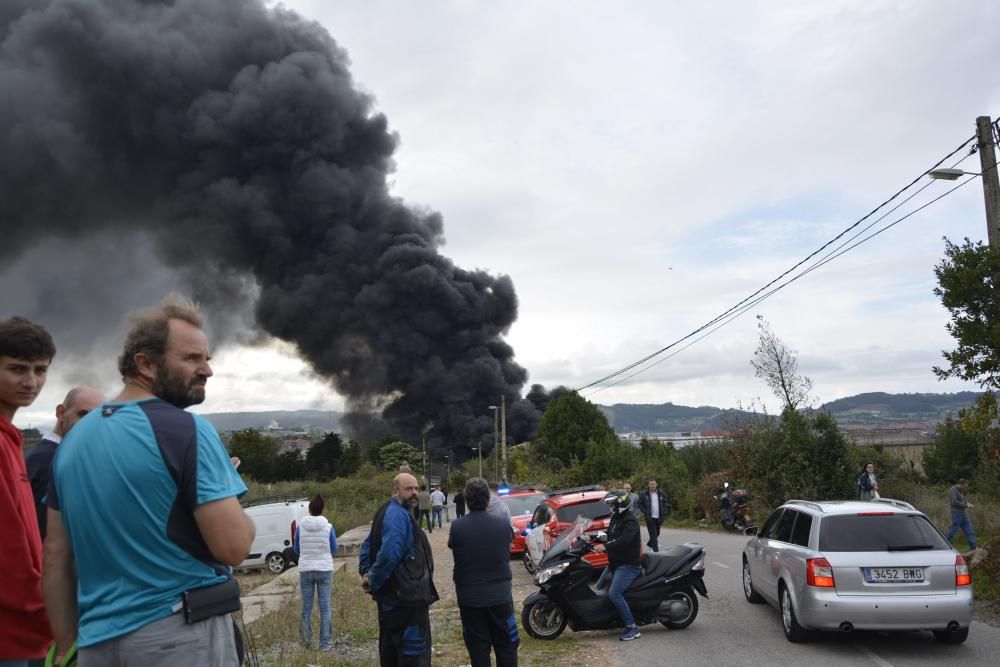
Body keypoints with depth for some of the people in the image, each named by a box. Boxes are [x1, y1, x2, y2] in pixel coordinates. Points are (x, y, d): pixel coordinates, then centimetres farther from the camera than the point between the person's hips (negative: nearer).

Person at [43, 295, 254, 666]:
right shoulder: (186, 430, -13)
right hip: (181, 633, -6)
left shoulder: (73, 438, 8)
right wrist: (238, 517, 3)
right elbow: (234, 546, -18)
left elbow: (56, 555, 9)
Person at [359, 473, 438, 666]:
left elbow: (367, 546, 19)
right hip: (405, 597, -11)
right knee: (415, 651, -3)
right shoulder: (398, 515, -20)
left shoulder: (387, 512, 13)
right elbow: (389, 554, -31)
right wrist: (374, 582, -17)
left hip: (391, 596, 11)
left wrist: (366, 573, 7)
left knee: (390, 647, 20)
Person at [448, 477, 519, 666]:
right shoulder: (503, 524, -11)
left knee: (478, 648, 10)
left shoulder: (457, 527, -15)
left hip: (470, 597, -1)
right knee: (506, 645, 13)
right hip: (500, 594, 1)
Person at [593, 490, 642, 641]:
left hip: (629, 565, -10)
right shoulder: (616, 519, 14)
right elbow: (610, 537, 23)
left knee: (614, 594, -25)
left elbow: (624, 539, -35)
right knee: (599, 588, 18)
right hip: (615, 563, 10)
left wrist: (605, 546, -45)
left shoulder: (630, 520, -17)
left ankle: (632, 628, -20)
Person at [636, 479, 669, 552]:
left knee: (657, 533, 15)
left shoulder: (661, 494, 7)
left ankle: (650, 543, 38)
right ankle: (656, 550, -5)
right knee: (653, 534, -7)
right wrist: (645, 512, -9)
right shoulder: (643, 494, -3)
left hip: (658, 517, 4)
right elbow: (640, 504, 1)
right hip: (650, 517, -4)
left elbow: (665, 504, 13)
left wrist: (664, 514, 2)